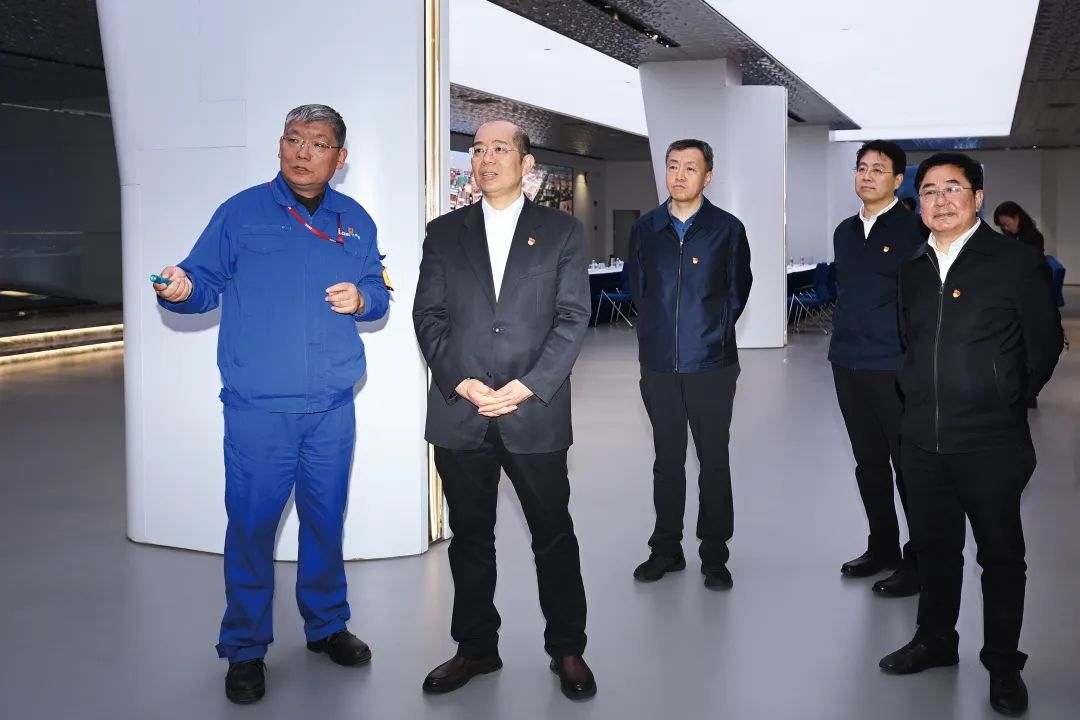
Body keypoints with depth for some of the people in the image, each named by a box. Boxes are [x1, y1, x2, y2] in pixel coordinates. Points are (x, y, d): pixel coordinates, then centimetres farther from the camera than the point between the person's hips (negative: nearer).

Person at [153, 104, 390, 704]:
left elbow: (380, 293, 13)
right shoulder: (242, 212, -1)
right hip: (258, 407, -3)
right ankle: (246, 649, 16)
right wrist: (181, 291, -23)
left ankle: (327, 625, 32)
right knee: (251, 524, 0)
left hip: (333, 407, 3)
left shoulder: (355, 221, 9)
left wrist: (361, 299, -9)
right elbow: (206, 281, -1)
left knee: (326, 519, 14)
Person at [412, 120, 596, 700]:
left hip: (535, 413, -2)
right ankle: (475, 648, 25)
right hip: (459, 413, 2)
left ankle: (567, 649, 23)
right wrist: (460, 382, -10)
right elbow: (428, 316, 5)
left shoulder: (562, 231, 5)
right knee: (470, 537, 11)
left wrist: (527, 386, -13)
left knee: (554, 536, 7)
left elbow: (573, 318, -2)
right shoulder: (444, 232, 10)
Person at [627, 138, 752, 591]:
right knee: (667, 460, 11)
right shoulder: (645, 229, 7)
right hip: (659, 365, 2)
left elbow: (738, 290, 8)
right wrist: (655, 333, 11)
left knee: (714, 461, 4)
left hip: (712, 365, -2)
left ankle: (714, 557, 14)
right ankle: (666, 549, 23)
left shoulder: (727, 229, 0)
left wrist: (716, 330, 9)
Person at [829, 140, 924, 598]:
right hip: (848, 365, 7)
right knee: (869, 462, 15)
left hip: (895, 368, -7)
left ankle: (920, 560, 13)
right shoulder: (845, 232, 13)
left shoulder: (914, 230, -7)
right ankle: (882, 547, 29)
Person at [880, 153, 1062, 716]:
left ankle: (1003, 664, 22)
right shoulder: (913, 270, 10)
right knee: (933, 546, 16)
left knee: (1001, 554, 7)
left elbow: (1044, 344, -1)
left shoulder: (1016, 262, -6)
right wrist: (920, 399, 13)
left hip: (990, 443, -5)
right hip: (922, 440, 5)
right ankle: (935, 641, 34)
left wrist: (1008, 402, 3)